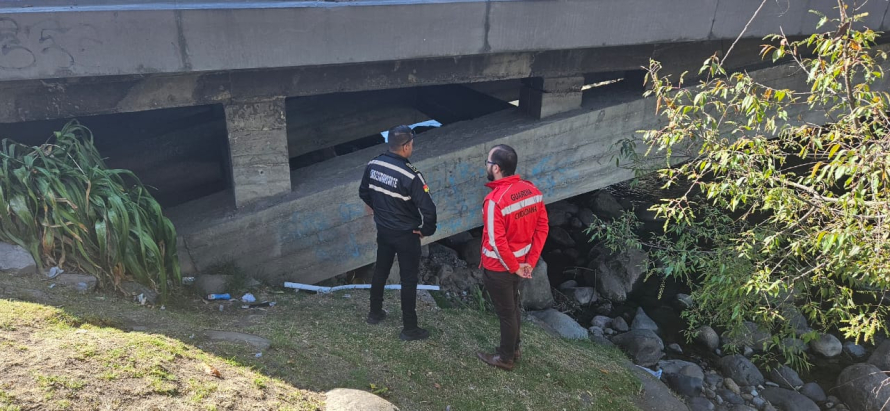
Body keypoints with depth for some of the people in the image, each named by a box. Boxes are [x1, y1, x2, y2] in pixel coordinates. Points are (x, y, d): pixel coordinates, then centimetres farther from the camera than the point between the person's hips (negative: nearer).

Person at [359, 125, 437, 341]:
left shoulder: (373, 165, -6)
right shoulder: (410, 175, -26)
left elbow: (364, 193, 9)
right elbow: (428, 209, -28)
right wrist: (426, 230, -9)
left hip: (383, 230, 6)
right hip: (406, 234, -6)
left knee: (381, 270, 24)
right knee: (408, 279, 6)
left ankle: (375, 313, 41)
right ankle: (409, 329, 17)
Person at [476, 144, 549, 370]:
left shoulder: (494, 200, -28)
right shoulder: (532, 190, -6)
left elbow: (497, 242, -26)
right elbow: (542, 227, -1)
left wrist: (514, 267, -12)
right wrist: (530, 261, 1)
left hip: (499, 268, -7)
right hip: (519, 263, 7)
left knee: (506, 312, 11)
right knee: (513, 307, 25)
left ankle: (505, 358, 31)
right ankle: (513, 348, 43)